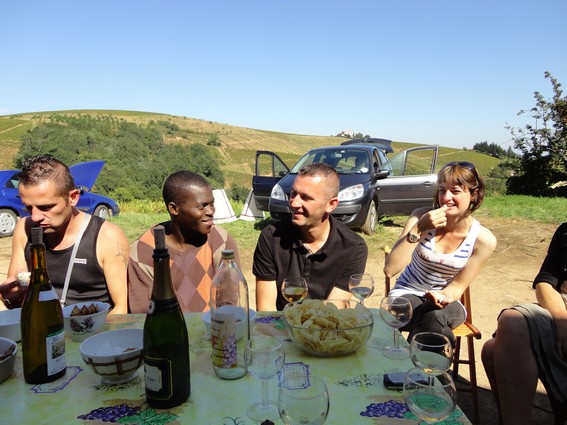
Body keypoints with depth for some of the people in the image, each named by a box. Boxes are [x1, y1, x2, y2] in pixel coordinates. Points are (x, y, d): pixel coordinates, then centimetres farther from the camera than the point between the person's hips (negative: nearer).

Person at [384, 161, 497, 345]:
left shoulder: (483, 239, -12)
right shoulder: (422, 217, -14)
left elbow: (458, 286, -3)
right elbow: (389, 270, -21)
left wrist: (445, 296, -28)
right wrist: (418, 230, -29)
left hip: (446, 301, 1)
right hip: (407, 294, -1)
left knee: (434, 315, -35)